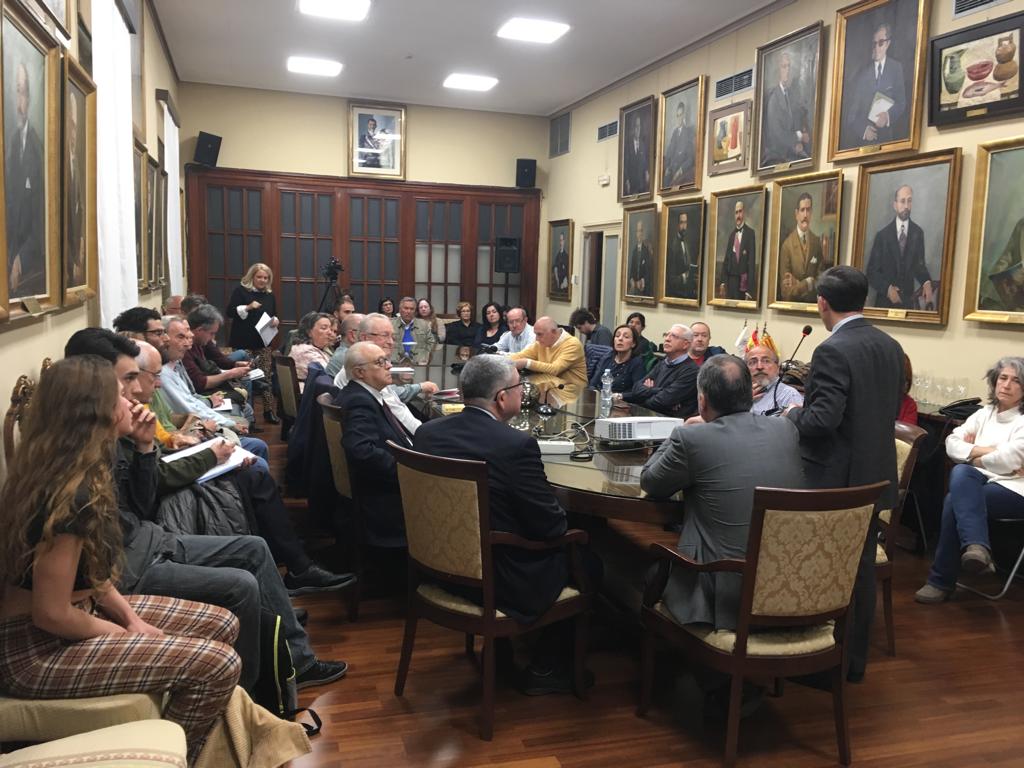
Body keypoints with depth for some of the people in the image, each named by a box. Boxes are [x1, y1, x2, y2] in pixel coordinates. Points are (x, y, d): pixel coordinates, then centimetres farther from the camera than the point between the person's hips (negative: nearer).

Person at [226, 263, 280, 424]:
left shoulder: (269, 295, 13)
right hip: (243, 342, -4)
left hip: (263, 342, 5)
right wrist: (248, 307, -21)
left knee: (266, 377, 1)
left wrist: (275, 320, -1)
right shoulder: (240, 290, -3)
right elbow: (230, 312, -8)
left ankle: (269, 411, 6)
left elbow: (274, 314, 22)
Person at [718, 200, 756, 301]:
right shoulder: (731, 234, 13)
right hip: (731, 281, 5)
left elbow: (752, 262, -10)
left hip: (744, 281, -5)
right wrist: (722, 281, 5)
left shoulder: (750, 233, -6)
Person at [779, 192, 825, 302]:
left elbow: (821, 278, 5)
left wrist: (798, 284, -9)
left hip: (813, 303, 2)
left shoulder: (817, 241, 4)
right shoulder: (787, 244, -8)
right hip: (793, 304, -2)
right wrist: (808, 283, -7)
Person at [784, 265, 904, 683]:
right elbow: (891, 409, 13)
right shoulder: (890, 346, 5)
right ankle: (855, 660, 28)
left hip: (834, 483, -8)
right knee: (861, 570, 16)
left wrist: (794, 412, -6)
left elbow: (823, 419, -25)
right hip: (874, 479, 8)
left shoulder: (832, 352, -20)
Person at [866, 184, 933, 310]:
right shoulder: (882, 235, -4)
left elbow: (919, 265, 7)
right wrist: (887, 288, -18)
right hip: (885, 300, -2)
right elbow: (872, 271, -4)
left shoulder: (918, 233, 2)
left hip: (909, 300, 2)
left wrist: (926, 283, -12)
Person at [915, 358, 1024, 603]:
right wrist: (985, 450, -10)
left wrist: (973, 454, -1)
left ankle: (941, 581, -21)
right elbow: (952, 443, 5)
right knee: (960, 472, -30)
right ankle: (977, 548, -48)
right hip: (980, 483, 5)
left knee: (954, 500, -28)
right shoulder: (984, 414, 16)